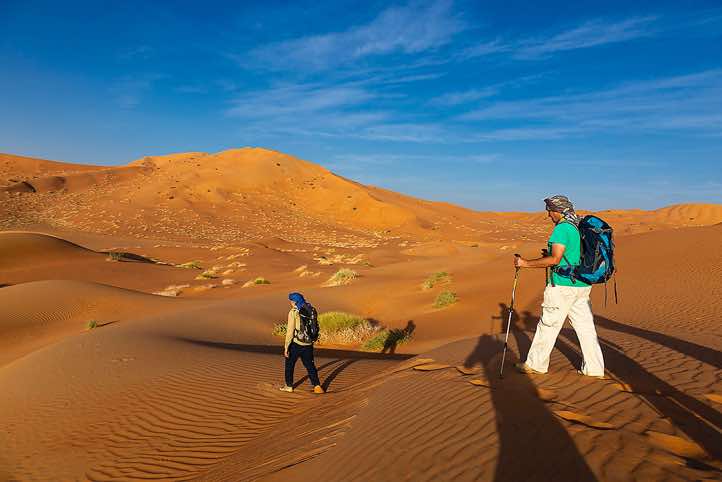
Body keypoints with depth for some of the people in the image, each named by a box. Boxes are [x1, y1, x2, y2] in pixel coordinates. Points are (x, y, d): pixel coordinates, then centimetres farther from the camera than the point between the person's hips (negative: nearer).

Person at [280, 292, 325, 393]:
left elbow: (290, 331, -15)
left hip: (296, 344, -5)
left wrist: (286, 347, -10)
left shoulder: (293, 312, -13)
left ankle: (289, 386, 25)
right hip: (308, 344, 5)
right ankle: (317, 386, 6)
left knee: (289, 364, 15)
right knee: (310, 365, 15)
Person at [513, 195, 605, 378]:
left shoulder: (562, 228, -15)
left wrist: (526, 263, -15)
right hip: (582, 285, 8)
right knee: (585, 326, 11)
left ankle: (535, 364, 15)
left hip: (563, 286, -8)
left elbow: (555, 259, -21)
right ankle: (594, 368, 15)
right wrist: (550, 255, 18)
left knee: (548, 324, 3)